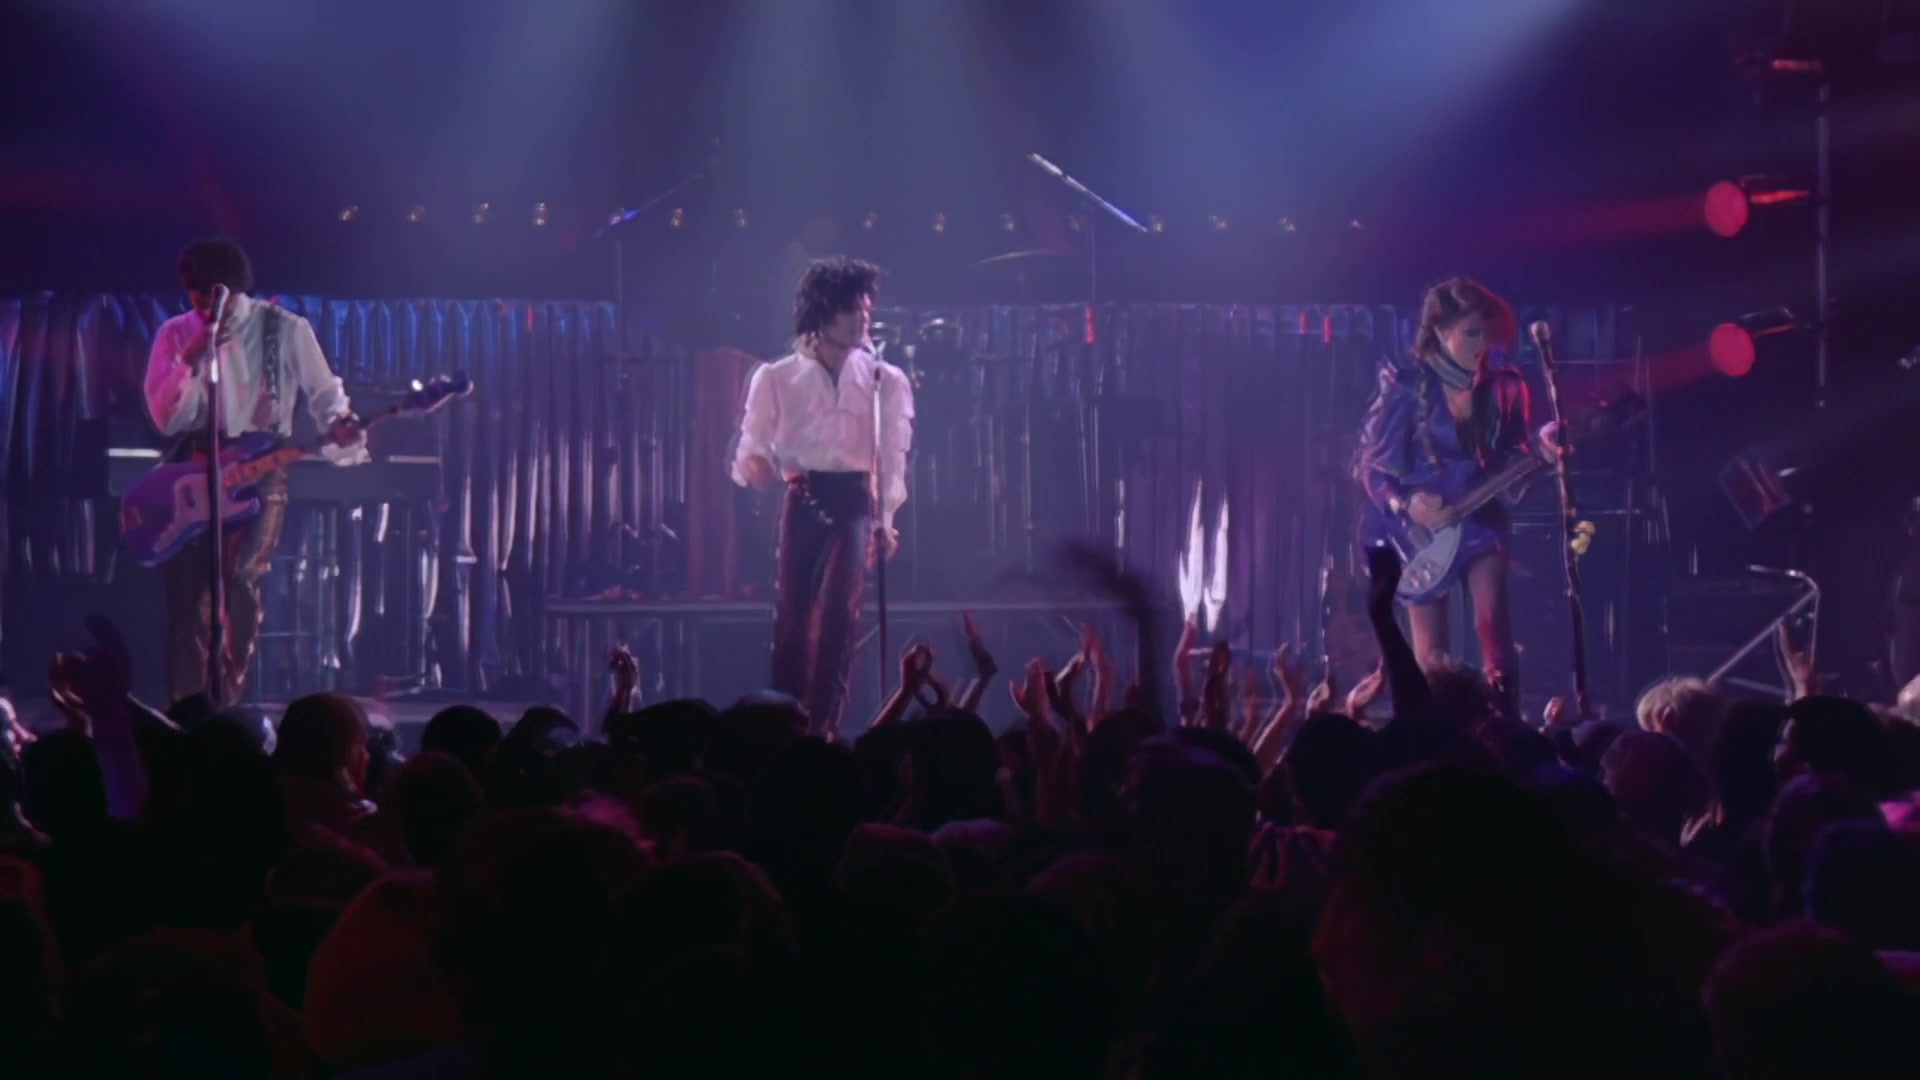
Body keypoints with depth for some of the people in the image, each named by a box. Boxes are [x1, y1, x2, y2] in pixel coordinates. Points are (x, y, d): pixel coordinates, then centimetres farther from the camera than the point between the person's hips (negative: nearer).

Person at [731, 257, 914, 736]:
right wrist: (756, 468, -20)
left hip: (855, 503, 0)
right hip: (802, 503, 0)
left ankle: (821, 730, -10)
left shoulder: (886, 380, 9)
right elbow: (750, 452, 4)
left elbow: (893, 455, 3)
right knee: (792, 616, -2)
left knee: (838, 615, -12)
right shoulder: (776, 378, 6)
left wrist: (885, 517, -10)